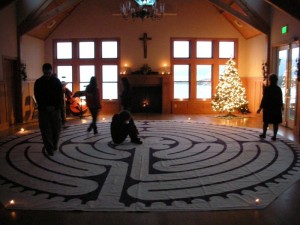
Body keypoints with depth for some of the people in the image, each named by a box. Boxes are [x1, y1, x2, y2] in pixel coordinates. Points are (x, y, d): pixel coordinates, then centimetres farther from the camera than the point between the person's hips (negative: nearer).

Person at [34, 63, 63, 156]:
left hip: (55, 108, 1)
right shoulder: (38, 82, 1)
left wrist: (55, 106, -10)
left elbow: (60, 95, 1)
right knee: (46, 129, -3)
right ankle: (49, 148, 2)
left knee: (56, 128, 2)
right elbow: (37, 96, -1)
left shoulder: (56, 81, 3)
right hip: (44, 109, 0)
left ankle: (54, 145, 23)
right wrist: (45, 107, -10)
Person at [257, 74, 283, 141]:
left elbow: (264, 99, -12)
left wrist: (260, 108, -6)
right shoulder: (279, 89, -1)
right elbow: (280, 99, 5)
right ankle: (274, 136, 7)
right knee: (276, 123, 6)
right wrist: (281, 106, 23)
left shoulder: (267, 88, -10)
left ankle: (264, 134, 21)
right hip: (277, 108, 2)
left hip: (268, 108, -2)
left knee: (266, 122, 11)